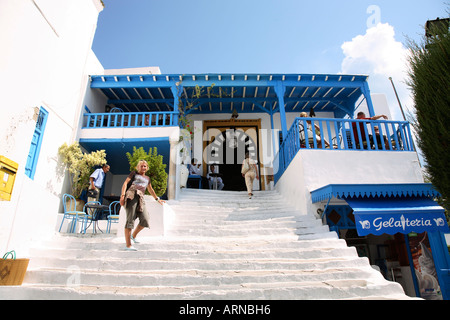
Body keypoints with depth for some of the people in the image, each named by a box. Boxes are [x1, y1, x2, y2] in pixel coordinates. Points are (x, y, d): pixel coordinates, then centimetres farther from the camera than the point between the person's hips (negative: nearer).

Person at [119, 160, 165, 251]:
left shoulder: (147, 178, 30)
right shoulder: (134, 173, 17)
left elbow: (150, 190, 41)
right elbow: (125, 183, 6)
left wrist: (157, 199, 44)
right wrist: (122, 195, -8)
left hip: (140, 199, 5)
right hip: (131, 196, -4)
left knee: (145, 220, -10)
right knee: (130, 220, -9)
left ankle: (133, 235, 16)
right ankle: (128, 245, -4)